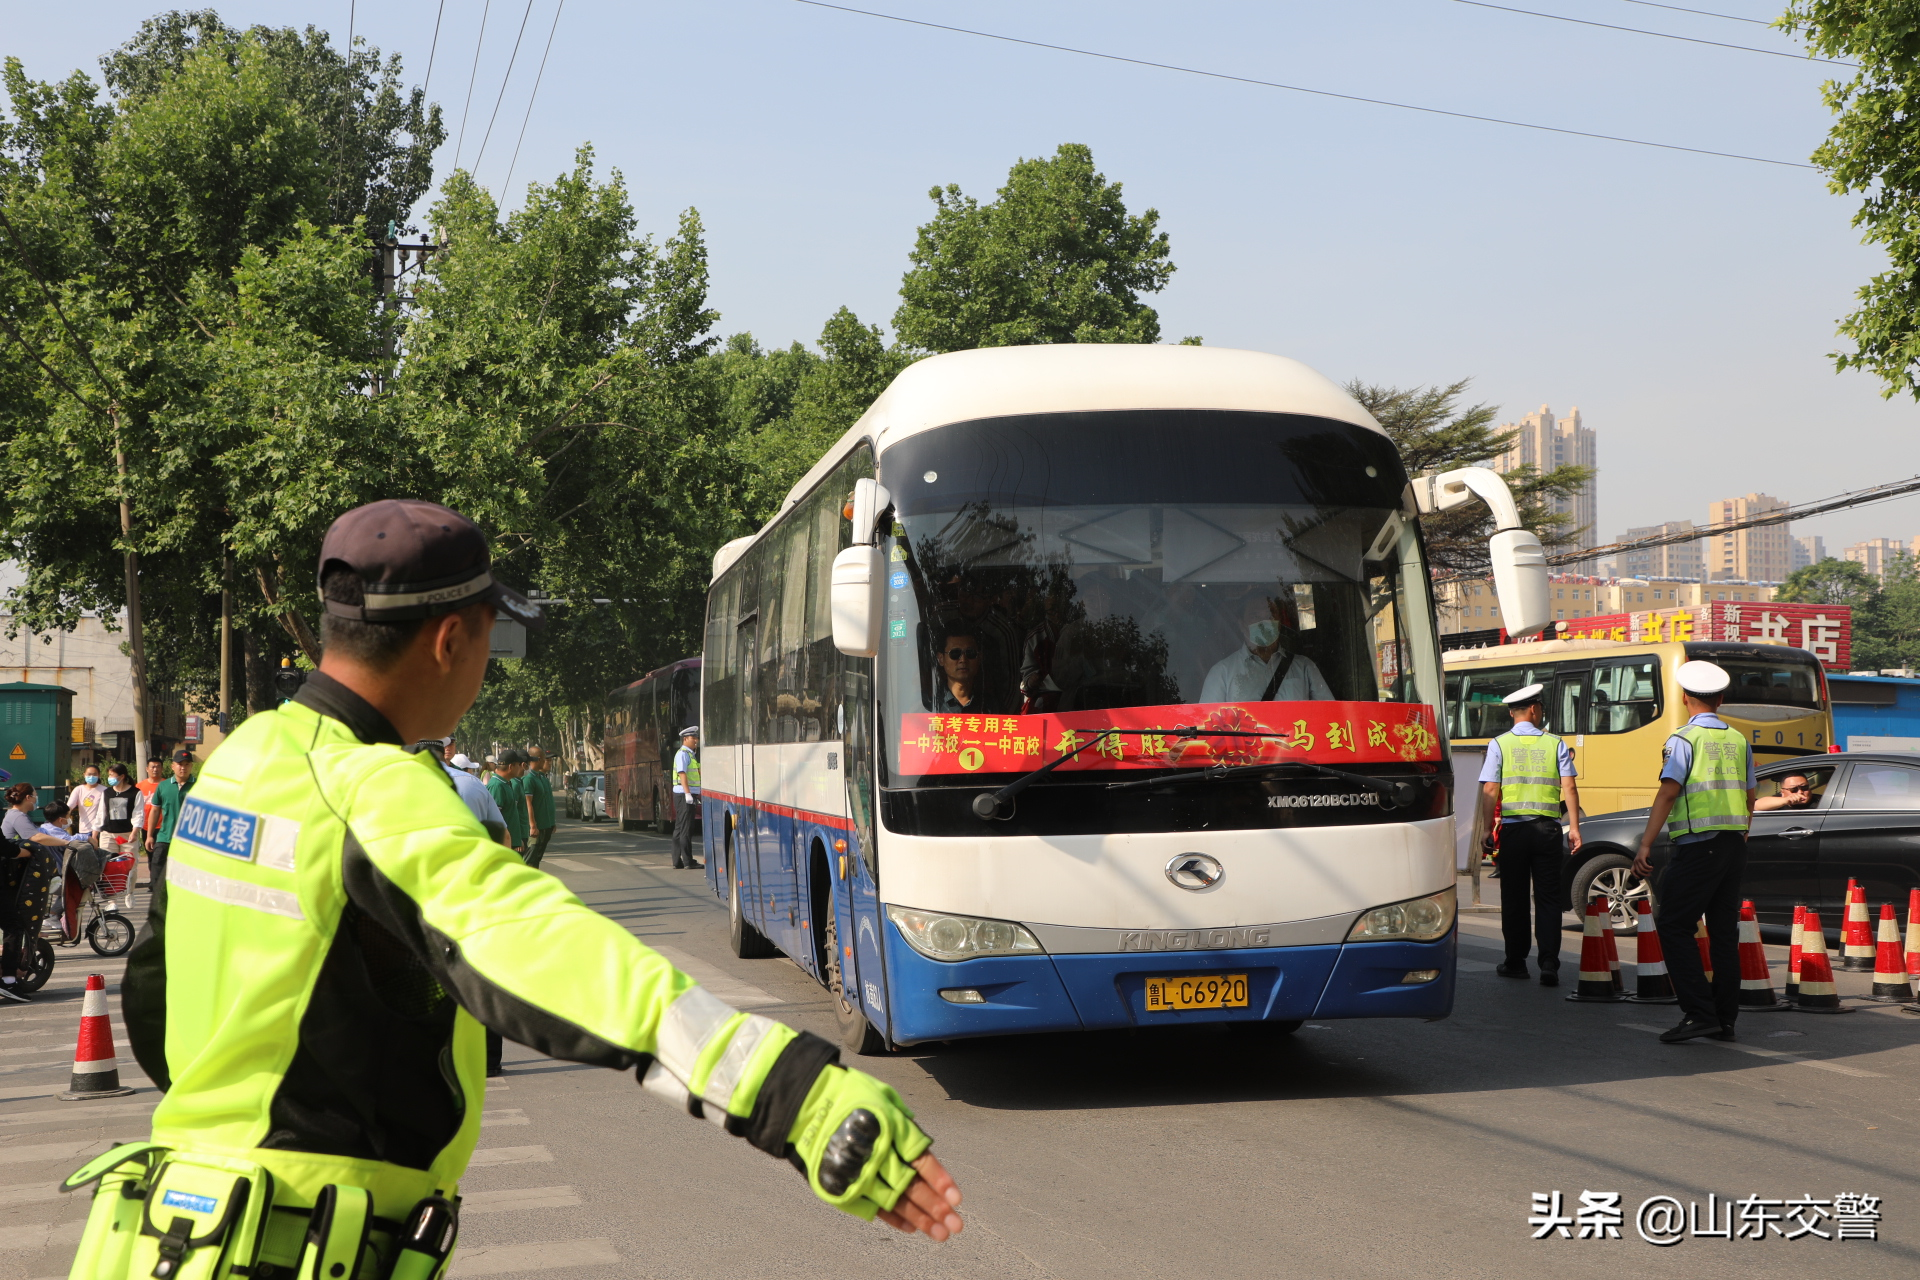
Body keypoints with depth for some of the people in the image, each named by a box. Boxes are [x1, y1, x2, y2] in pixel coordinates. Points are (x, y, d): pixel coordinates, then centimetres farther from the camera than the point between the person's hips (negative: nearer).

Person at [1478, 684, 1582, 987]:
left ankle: (1516, 962, 14)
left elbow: (1490, 791, -4)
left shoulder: (1499, 744, 1)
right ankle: (1549, 965, -4)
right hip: (1547, 828, 0)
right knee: (1548, 897, 4)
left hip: (1513, 829, 0)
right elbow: (1569, 787, -2)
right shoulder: (1555, 744, 4)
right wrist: (1574, 827, -1)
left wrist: (1487, 829, -1)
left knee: (1514, 898, 9)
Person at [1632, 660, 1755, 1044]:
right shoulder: (1738, 740, 12)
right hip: (1734, 844, 7)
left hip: (1697, 845, -7)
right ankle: (1724, 1020, 13)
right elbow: (1749, 799, 18)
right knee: (1725, 931, 10)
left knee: (1674, 926, -3)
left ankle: (1699, 1013, -12)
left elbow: (1668, 794, -16)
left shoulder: (1684, 740, -8)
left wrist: (1645, 845, -18)